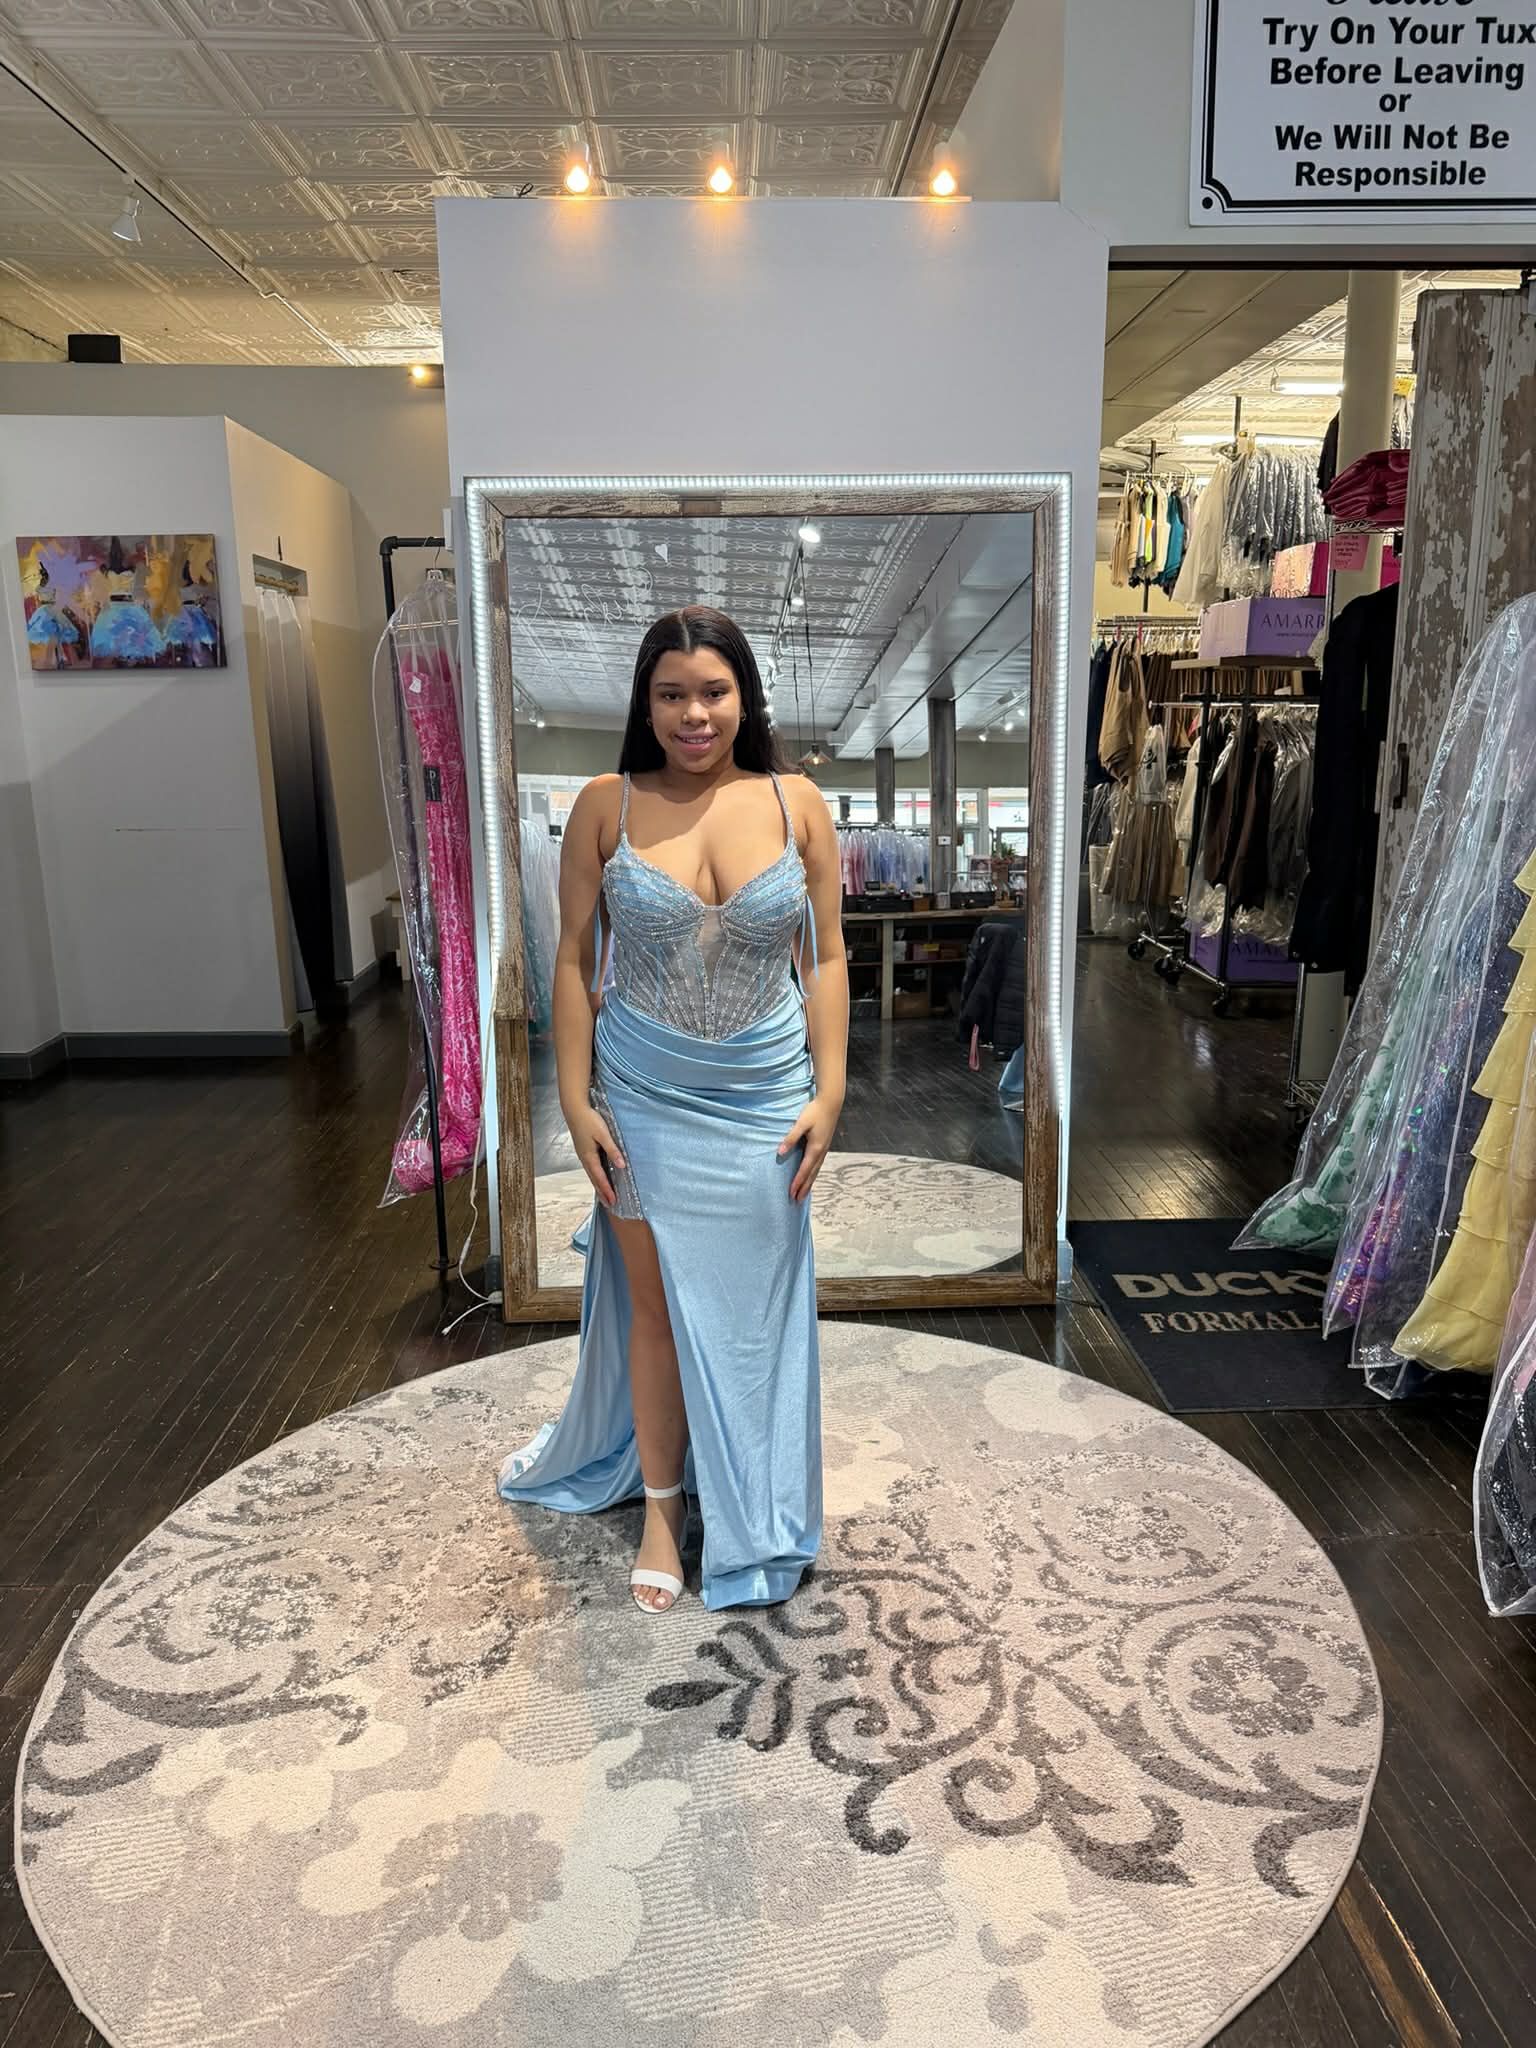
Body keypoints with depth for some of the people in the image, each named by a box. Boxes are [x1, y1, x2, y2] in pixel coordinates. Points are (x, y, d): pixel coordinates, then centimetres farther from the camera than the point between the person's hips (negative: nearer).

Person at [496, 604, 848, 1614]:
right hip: (645, 1099, 0)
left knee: (754, 1309, 12)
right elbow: (574, 958, -2)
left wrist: (829, 1091, -5)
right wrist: (575, 1097, -6)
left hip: (764, 1098, 1)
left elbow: (825, 957, 0)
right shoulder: (607, 806, -6)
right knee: (656, 1303, 10)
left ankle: (753, 1520, 34)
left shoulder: (796, 803, -4)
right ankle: (662, 1504, 32)